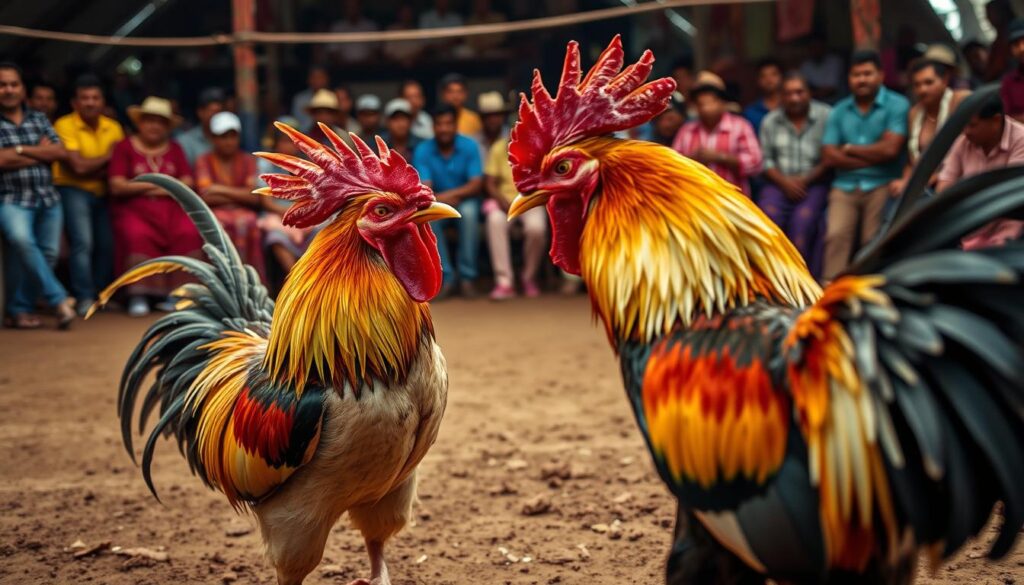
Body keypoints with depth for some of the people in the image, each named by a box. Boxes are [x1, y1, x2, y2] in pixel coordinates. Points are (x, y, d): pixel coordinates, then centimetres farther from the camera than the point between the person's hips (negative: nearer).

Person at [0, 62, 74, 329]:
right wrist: (41, 152, -3)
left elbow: (61, 152, 3)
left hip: (48, 197, 5)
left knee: (48, 253, -2)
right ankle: (59, 299, -25)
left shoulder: (39, 119, 14)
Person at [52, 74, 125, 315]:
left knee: (107, 245, 3)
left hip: (103, 192, 5)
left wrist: (92, 170, -17)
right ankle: (84, 299, -14)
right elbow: (77, 166, -17)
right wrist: (108, 156, -6)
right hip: (73, 190, -5)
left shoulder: (113, 127, 6)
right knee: (83, 242, -18)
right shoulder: (64, 125, -9)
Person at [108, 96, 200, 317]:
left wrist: (163, 188, -8)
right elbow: (116, 186, -4)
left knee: (188, 233, -27)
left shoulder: (174, 149, 18)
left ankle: (172, 293, -23)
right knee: (138, 236, -34)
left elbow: (187, 184, 9)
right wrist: (154, 184, -2)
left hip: (170, 209, 3)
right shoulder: (124, 147, 7)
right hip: (134, 210, -3)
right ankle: (138, 295, -25)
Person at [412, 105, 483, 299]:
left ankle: (467, 276, -26)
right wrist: (438, 198, -37)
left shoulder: (469, 146, -8)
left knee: (469, 211, -35)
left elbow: (476, 185, -14)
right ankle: (447, 276, -27)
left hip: (465, 201, -1)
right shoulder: (422, 151, -7)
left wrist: (449, 194, -30)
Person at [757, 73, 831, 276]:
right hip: (779, 183, 2)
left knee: (803, 218, -30)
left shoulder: (826, 117, 1)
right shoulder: (770, 121, 11)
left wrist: (805, 180, -12)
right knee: (768, 215, -26)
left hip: (814, 184, -2)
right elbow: (765, 160, 7)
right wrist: (785, 182, -9)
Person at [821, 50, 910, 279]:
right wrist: (872, 157, -4)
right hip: (845, 186, 3)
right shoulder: (839, 111, 13)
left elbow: (890, 149, -9)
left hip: (882, 185, -3)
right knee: (836, 235, -16)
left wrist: (850, 149, 3)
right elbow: (830, 156, 4)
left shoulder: (897, 105, 1)